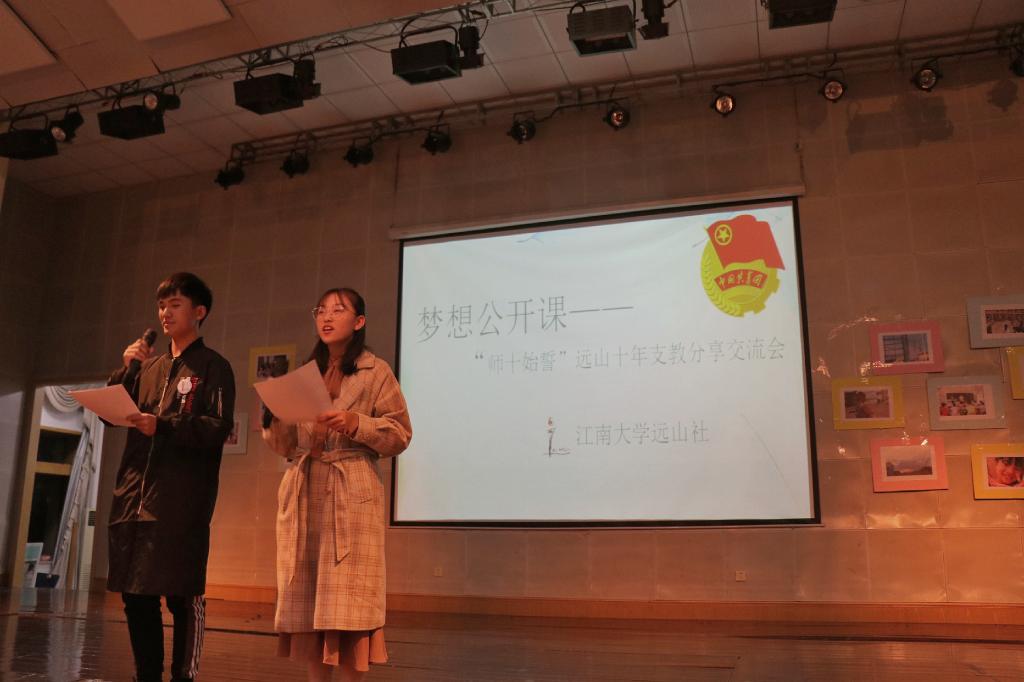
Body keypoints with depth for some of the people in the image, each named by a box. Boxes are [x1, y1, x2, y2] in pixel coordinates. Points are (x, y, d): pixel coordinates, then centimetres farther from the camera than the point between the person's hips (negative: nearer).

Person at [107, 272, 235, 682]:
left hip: (182, 498, -6)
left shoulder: (212, 367, 2)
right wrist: (126, 369, 2)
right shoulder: (149, 367, 19)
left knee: (183, 594, -5)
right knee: (135, 594, 9)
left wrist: (162, 425, -20)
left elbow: (218, 428, -9)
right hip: (133, 493, 6)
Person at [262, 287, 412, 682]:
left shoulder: (375, 372, 3)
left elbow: (400, 433, -2)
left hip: (351, 495, -5)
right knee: (306, 600, 5)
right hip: (304, 494, 5)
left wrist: (355, 423, -16)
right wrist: (274, 414, -4)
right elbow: (284, 446, 16)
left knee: (345, 602, -7)